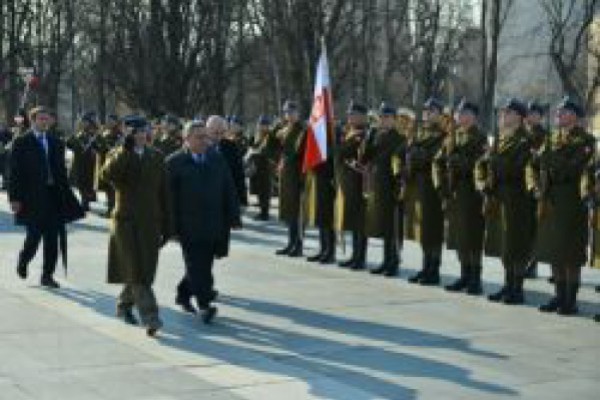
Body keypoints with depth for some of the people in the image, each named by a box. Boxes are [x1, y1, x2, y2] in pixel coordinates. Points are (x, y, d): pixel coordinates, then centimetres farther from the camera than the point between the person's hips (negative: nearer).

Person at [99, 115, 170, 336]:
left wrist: (166, 225, 9)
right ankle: (150, 317, -14)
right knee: (136, 271, -11)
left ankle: (124, 304, 34)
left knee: (144, 271, 10)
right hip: (126, 221, -4)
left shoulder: (156, 156, 9)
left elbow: (164, 193, 11)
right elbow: (106, 175, -24)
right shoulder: (117, 156, 0)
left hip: (150, 223, 4)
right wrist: (126, 150, -26)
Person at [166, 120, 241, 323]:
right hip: (189, 227, -5)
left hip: (213, 227, 5)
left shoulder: (218, 161, 11)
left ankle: (183, 294, 30)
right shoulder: (174, 162, -4)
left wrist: (233, 218, 6)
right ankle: (204, 305, -8)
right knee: (197, 266, -8)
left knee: (203, 266, 11)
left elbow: (229, 191, 13)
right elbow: (169, 195, -6)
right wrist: (172, 225, -9)